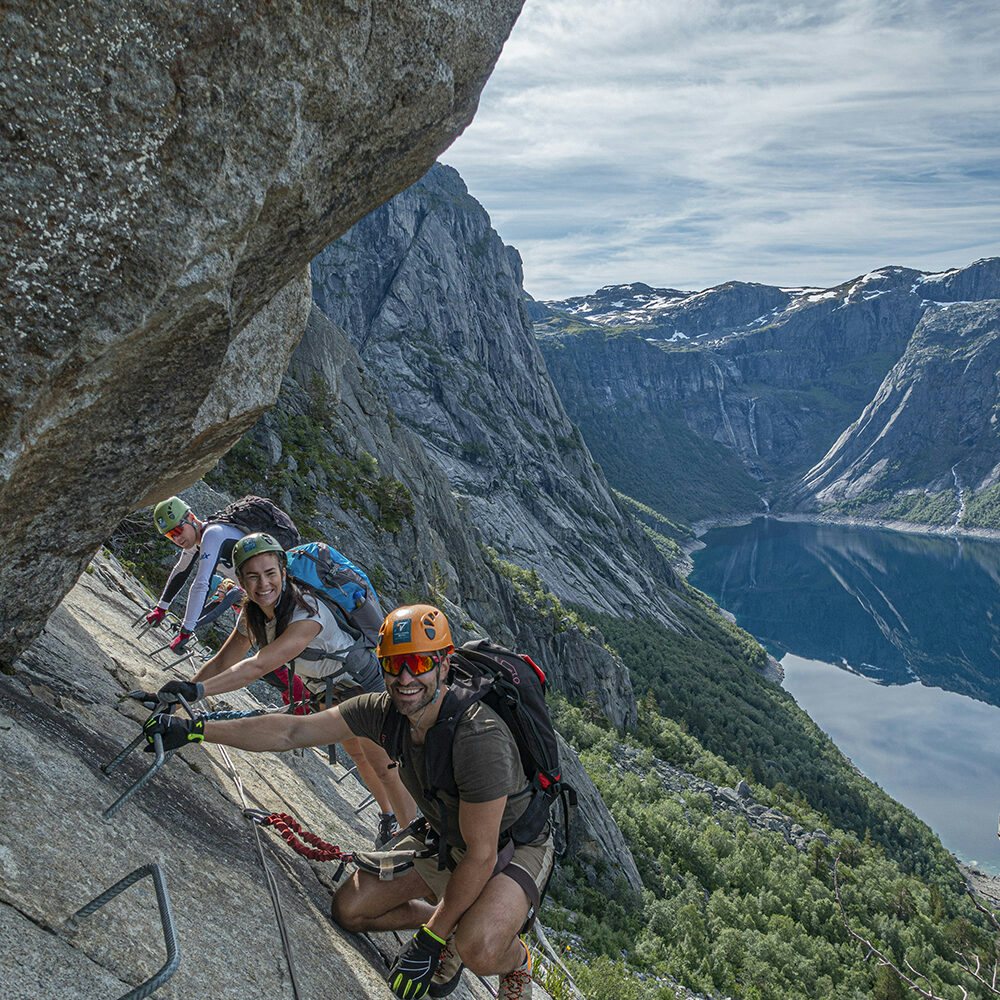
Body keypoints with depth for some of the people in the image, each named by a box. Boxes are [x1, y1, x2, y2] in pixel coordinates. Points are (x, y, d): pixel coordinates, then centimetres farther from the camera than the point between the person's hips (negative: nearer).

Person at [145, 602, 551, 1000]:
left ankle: (515, 959, 4)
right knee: (349, 909, 0)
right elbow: (292, 732, -12)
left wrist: (430, 939, -24)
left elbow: (481, 856, -30)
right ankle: (454, 926, 20)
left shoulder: (479, 738, -37)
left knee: (478, 949, -33)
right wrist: (195, 729, -16)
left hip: (515, 845, -7)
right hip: (442, 837, 7)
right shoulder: (384, 710, -16)